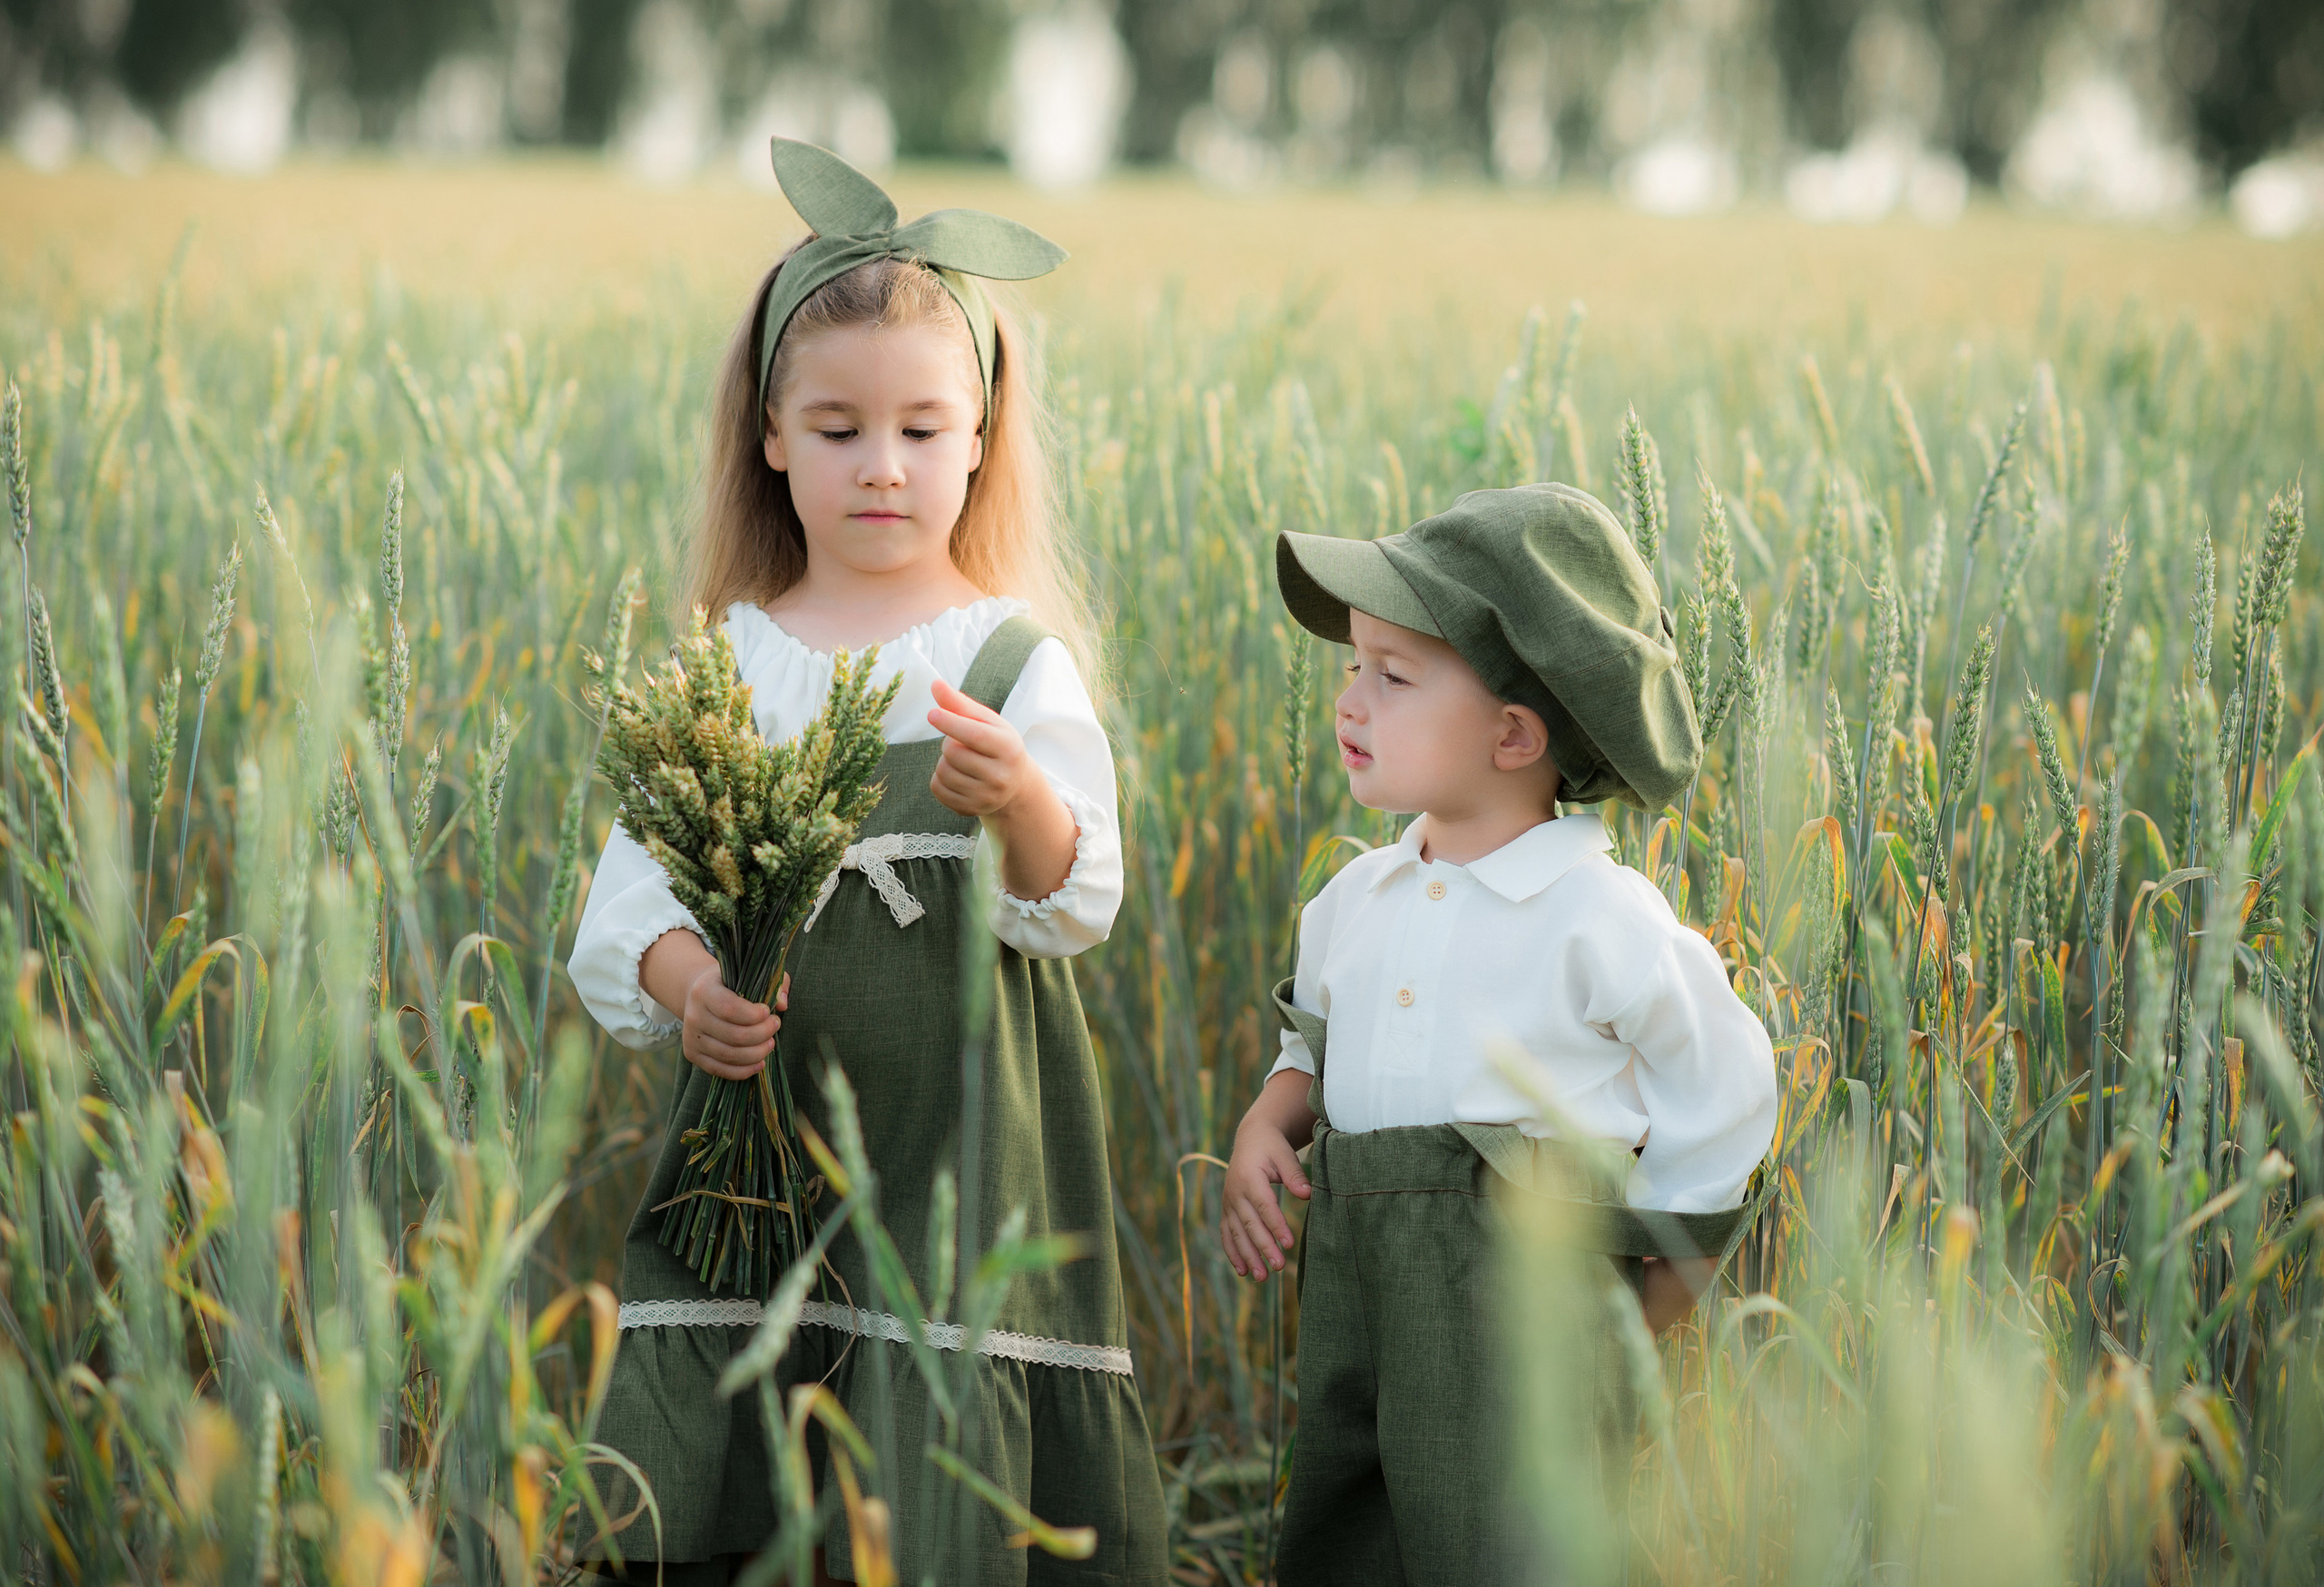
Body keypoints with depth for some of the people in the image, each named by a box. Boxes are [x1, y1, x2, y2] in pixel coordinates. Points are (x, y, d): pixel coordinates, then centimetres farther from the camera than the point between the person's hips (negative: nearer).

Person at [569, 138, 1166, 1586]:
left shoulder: (1016, 664, 1)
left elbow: (1077, 912, -8)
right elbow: (630, 884, 6)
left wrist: (1023, 801, -29)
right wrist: (675, 978, -15)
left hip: (962, 1140, -2)